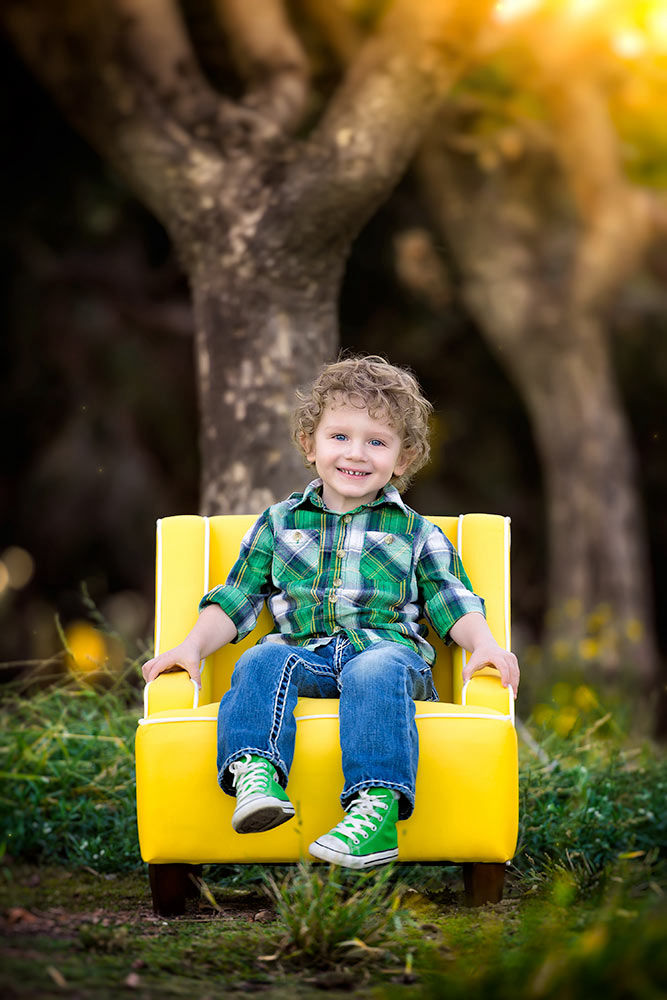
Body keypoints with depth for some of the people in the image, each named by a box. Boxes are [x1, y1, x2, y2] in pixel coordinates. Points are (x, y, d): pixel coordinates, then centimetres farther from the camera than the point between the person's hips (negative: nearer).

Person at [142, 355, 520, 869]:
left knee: (376, 673, -38)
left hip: (388, 649, -2)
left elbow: (453, 603, 13)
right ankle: (255, 773, -52)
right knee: (262, 662, -32)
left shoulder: (416, 533, 18)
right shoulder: (279, 524, 22)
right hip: (304, 653, 2)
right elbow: (234, 601, 20)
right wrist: (194, 647, 3)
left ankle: (377, 808, -55)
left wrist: (483, 643, -8)